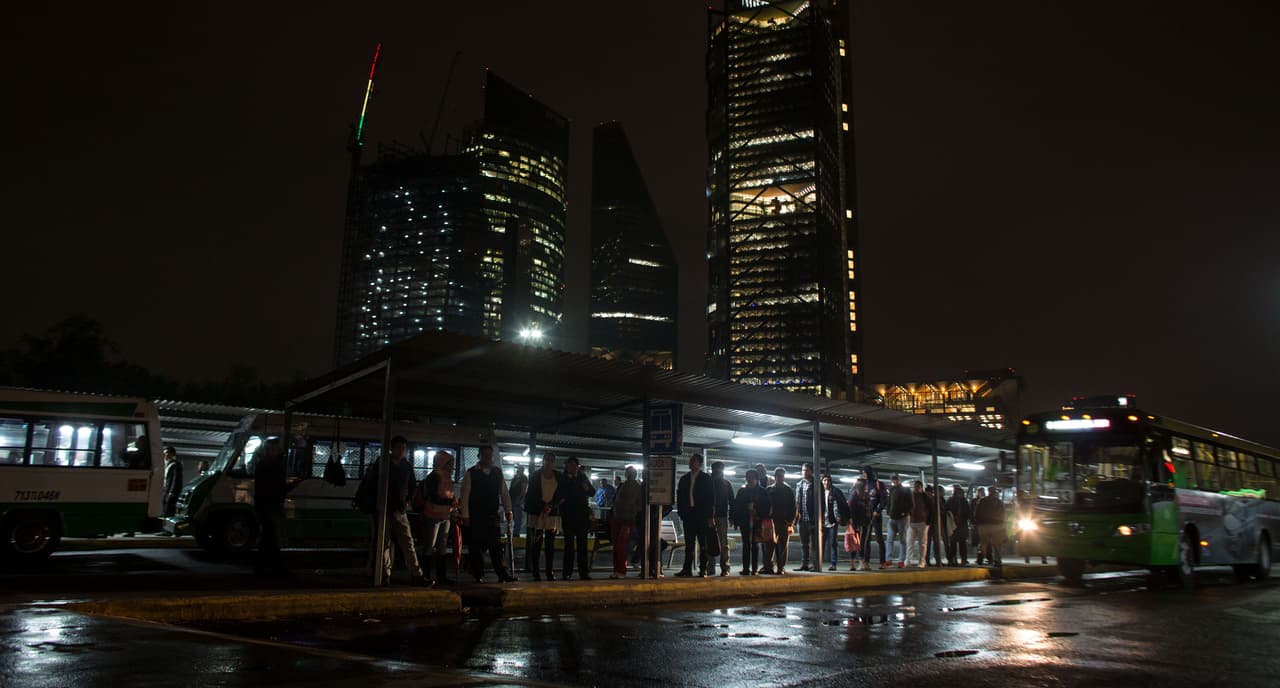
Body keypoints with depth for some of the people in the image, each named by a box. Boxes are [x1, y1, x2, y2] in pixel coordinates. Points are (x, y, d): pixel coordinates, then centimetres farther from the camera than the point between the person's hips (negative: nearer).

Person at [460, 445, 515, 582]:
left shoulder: (498, 473, 10)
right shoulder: (470, 474, 0)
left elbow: (504, 493, 12)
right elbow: (465, 495, -3)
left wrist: (508, 511, 4)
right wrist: (465, 516, -8)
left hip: (493, 516, 2)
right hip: (475, 518, -2)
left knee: (497, 546, -3)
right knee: (476, 548, 2)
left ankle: (503, 574, -5)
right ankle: (478, 575, 11)